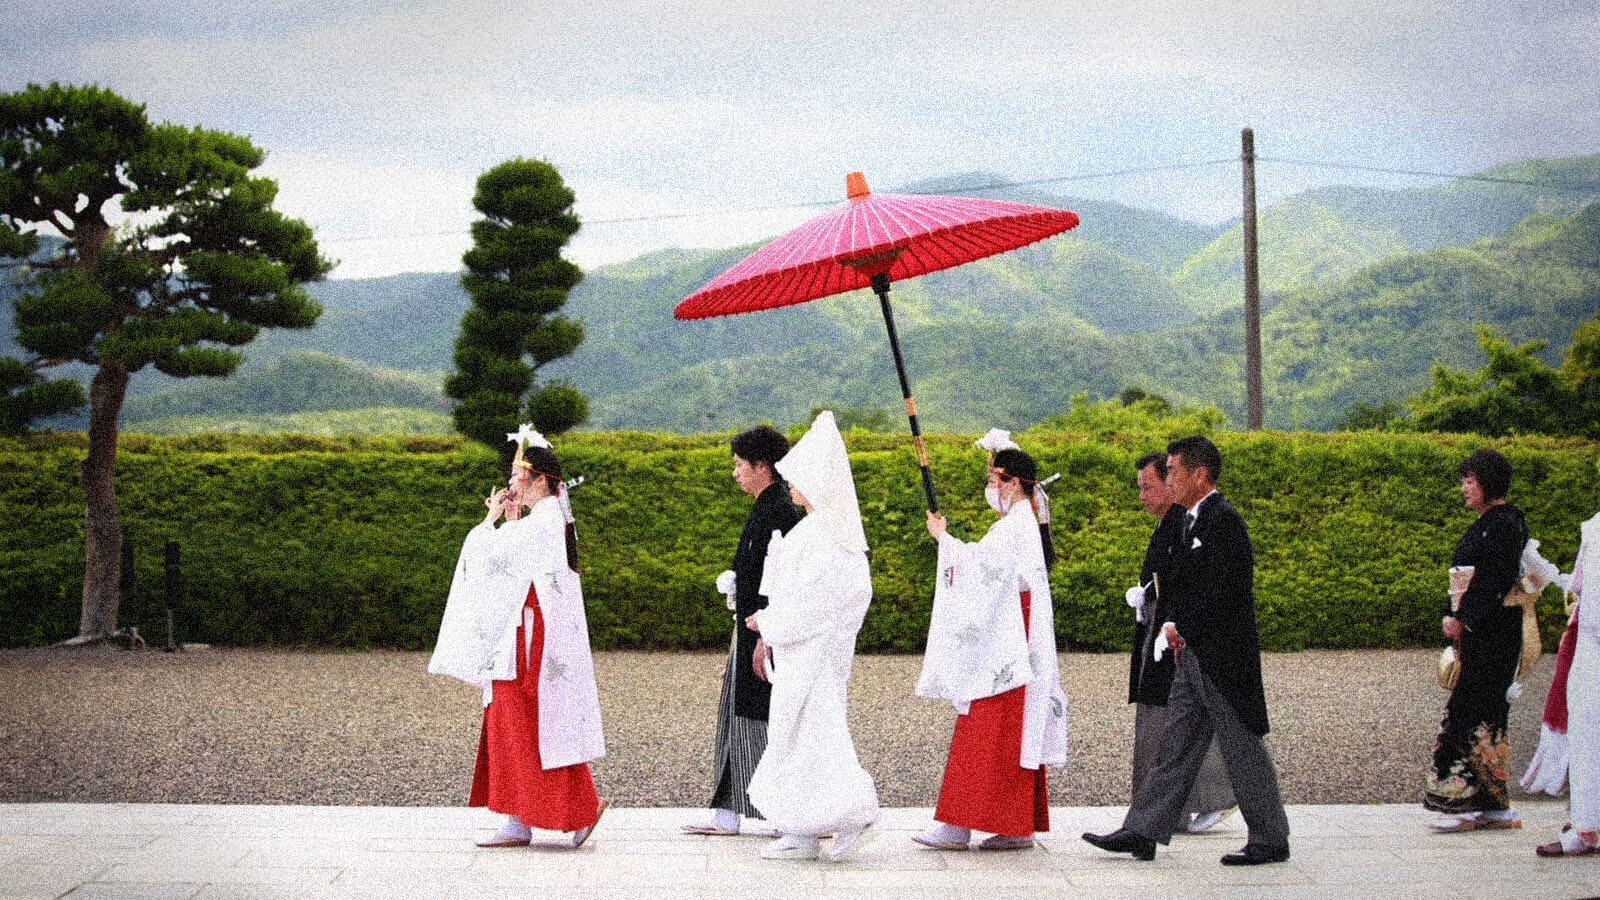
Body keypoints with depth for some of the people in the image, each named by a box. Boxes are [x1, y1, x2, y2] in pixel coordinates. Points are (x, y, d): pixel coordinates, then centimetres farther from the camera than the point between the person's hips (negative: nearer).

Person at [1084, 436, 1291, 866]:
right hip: (1193, 656, 10)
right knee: (1177, 747, 9)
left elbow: (1223, 592, -22)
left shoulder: (1224, 521, -16)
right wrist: (1173, 628, 4)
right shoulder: (1191, 523, 14)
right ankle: (1142, 833, 10)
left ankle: (1270, 840, 11)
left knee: (1243, 749, 0)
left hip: (1224, 656, -10)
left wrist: (1182, 629, -13)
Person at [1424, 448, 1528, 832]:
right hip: (1473, 632, 10)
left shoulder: (1505, 524, -13)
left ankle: (1465, 803, -7)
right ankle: (1492, 805, 11)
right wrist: (1452, 616, 9)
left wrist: (1463, 619, -18)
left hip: (1493, 635, -10)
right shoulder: (1485, 524, 17)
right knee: (1484, 715, 9)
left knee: (1469, 714, -9)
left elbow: (1496, 580, -19)